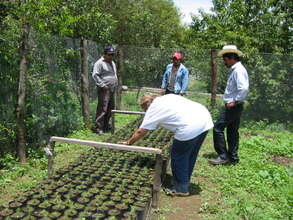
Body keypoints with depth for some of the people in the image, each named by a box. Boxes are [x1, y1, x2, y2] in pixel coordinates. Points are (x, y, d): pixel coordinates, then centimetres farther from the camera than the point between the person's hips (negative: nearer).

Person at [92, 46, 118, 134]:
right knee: (102, 109, -10)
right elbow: (95, 75, -15)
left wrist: (116, 84, 19)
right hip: (104, 90, -9)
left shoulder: (112, 63, 20)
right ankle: (98, 128, -4)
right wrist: (102, 84, -19)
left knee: (110, 109, 14)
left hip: (112, 89, 9)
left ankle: (106, 126, 26)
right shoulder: (100, 63, -8)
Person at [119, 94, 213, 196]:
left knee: (178, 156, 10)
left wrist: (128, 142, 25)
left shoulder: (152, 109, 6)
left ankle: (181, 189, 24)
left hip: (190, 128, -9)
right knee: (190, 155, 22)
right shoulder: (168, 96, 25)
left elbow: (140, 132, 12)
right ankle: (184, 182, 39)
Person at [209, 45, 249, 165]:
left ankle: (223, 156, 1)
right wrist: (233, 101, 12)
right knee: (232, 131, 15)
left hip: (233, 106, -10)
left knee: (218, 128, -6)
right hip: (233, 106, 10)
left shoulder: (238, 70, -17)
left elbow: (244, 89, -28)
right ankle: (233, 157, 25)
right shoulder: (233, 70, 13)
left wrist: (234, 101, -21)